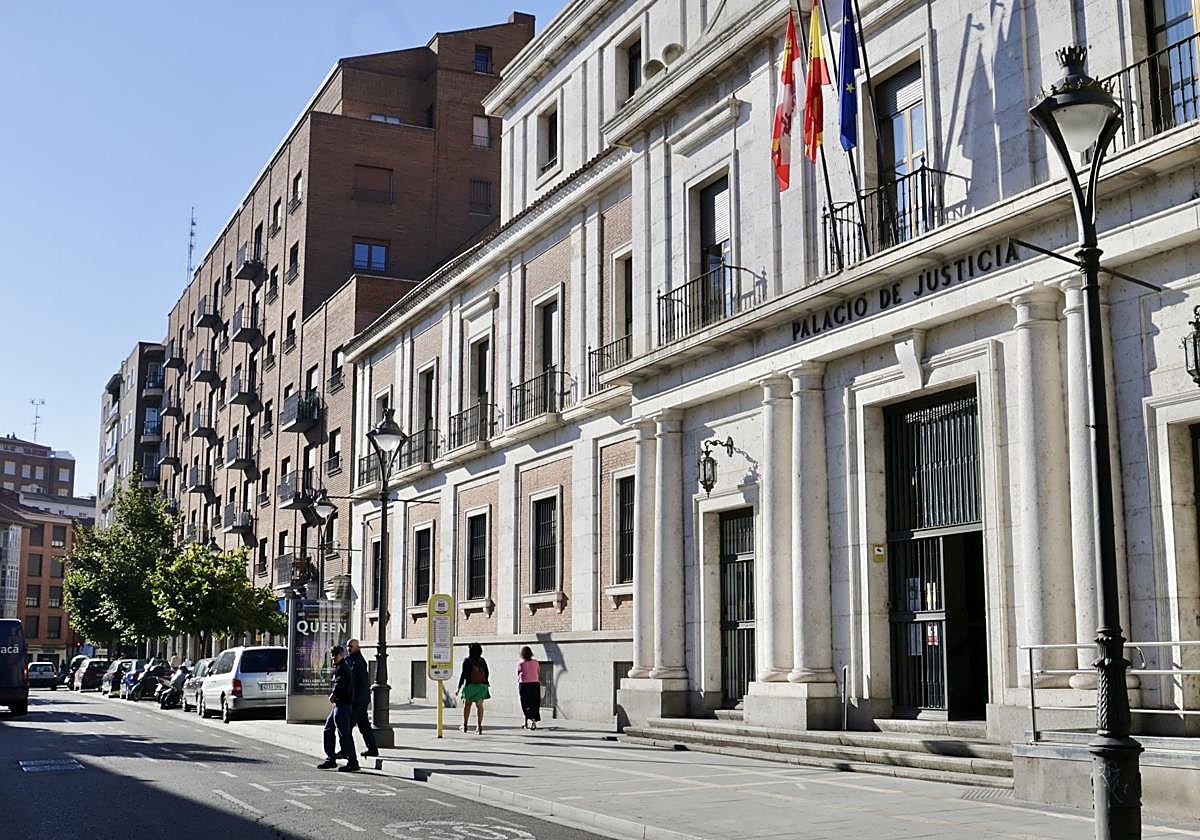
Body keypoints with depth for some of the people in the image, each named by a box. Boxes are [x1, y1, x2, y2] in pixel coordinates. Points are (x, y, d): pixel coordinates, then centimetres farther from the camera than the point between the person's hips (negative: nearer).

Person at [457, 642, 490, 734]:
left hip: (470, 685, -2)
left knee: (467, 705, 13)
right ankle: (479, 726, -10)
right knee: (479, 706, 1)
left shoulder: (467, 661, -7)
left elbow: (464, 674, -10)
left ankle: (465, 725, 20)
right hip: (481, 685, 2)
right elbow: (486, 674, 8)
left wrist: (459, 686, -6)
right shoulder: (482, 661, 4)